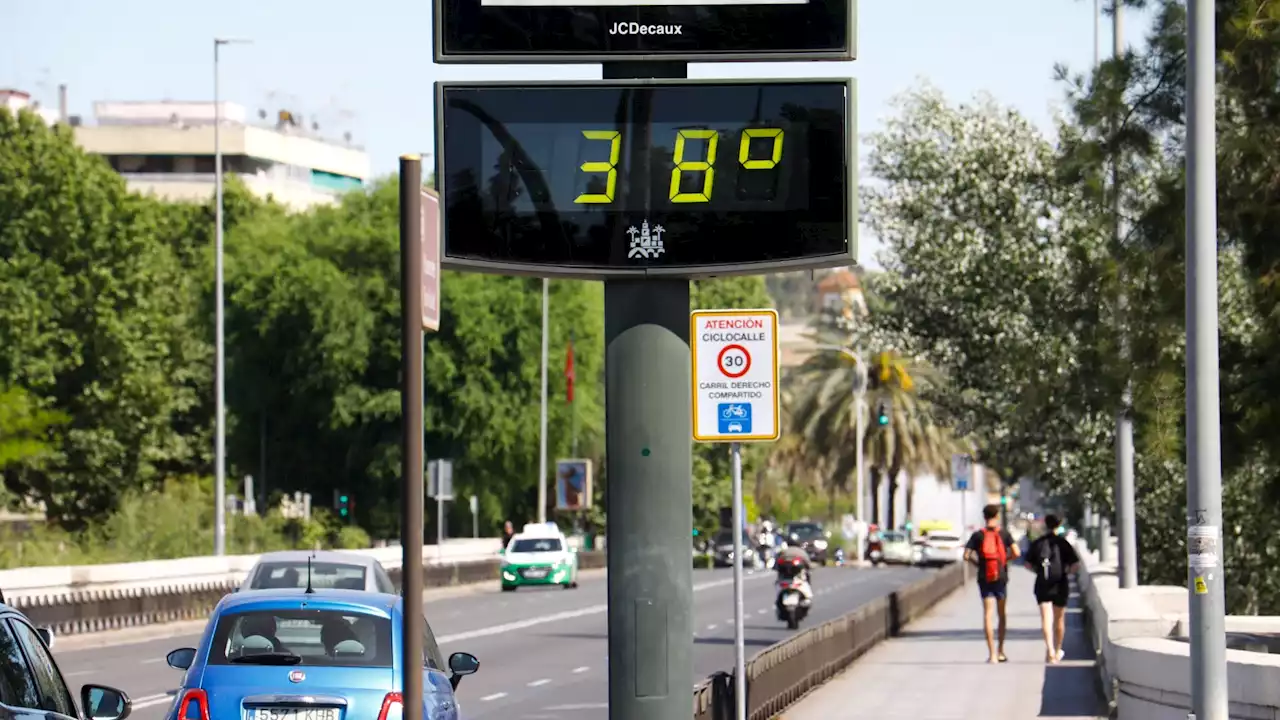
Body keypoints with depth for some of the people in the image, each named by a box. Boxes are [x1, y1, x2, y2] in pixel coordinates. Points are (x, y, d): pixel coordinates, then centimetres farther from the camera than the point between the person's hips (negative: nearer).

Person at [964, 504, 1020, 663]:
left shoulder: (977, 535, -1)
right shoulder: (1004, 534, -1)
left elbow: (966, 556, -8)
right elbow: (1016, 553, -11)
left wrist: (977, 562, 9)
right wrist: (1006, 559, 7)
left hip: (984, 578, 0)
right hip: (1001, 578, 0)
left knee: (988, 614, -3)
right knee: (1001, 614, 15)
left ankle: (992, 654, -11)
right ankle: (1000, 651, 19)